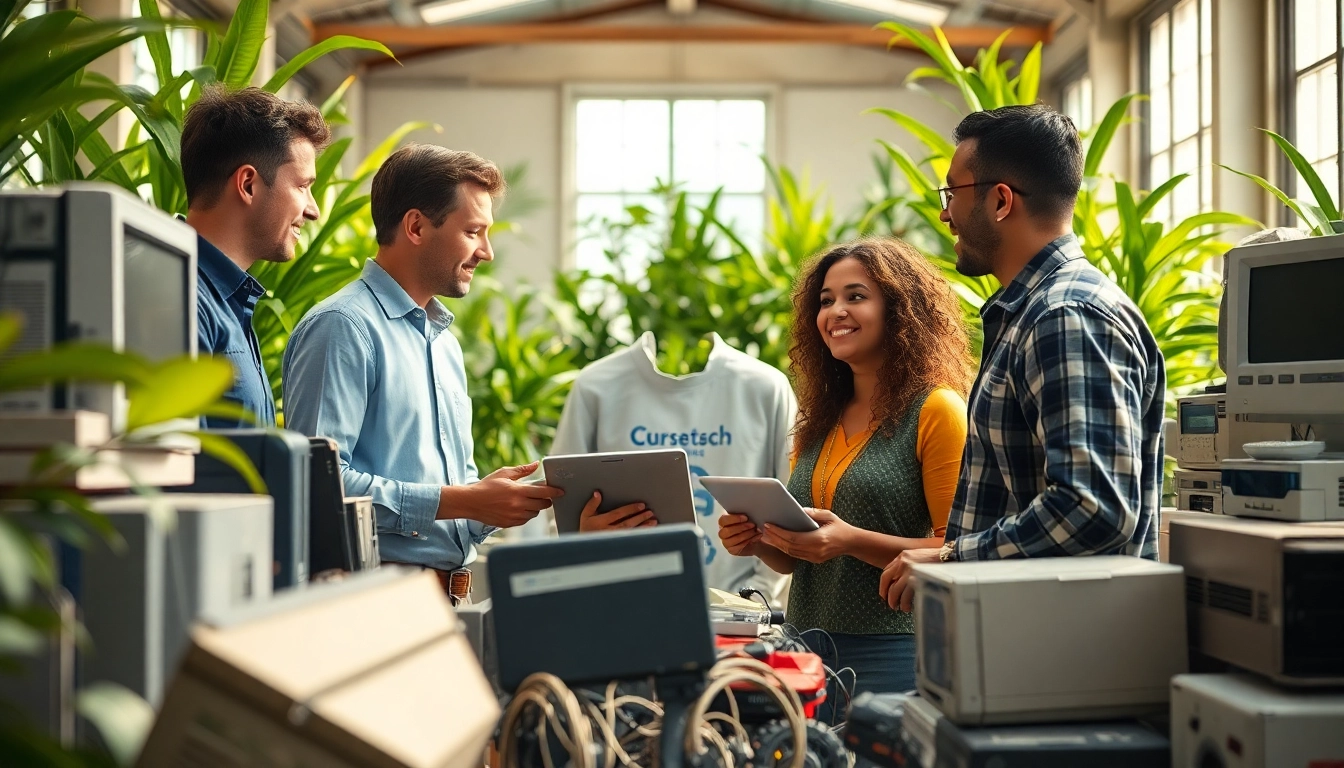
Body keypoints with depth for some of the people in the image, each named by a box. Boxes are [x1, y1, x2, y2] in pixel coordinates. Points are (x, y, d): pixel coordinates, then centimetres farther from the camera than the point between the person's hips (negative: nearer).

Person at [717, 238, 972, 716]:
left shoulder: (937, 411, -6)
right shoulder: (819, 423, 15)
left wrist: (854, 541, -23)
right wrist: (758, 541, 1)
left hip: (893, 654, -6)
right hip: (807, 651, 6)